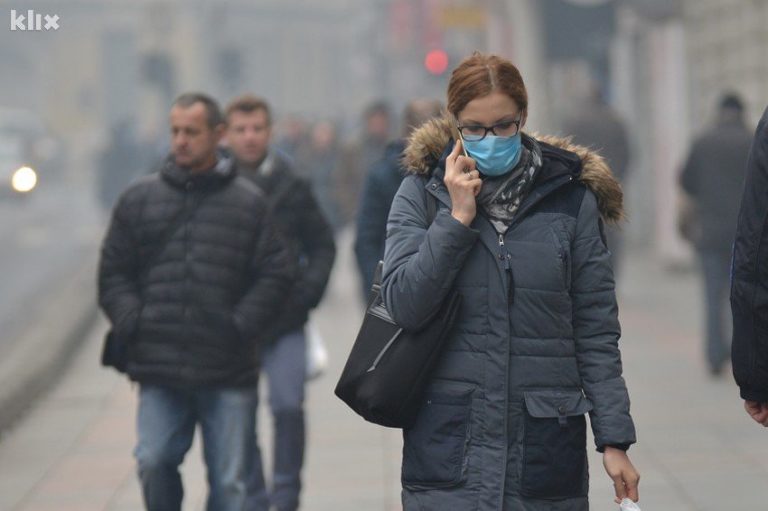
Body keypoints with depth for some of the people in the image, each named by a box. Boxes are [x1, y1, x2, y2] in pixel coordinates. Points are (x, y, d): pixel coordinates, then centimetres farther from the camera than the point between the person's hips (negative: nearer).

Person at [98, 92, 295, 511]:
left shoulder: (249, 203, 4)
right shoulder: (140, 198, 9)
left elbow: (275, 274, 3)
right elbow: (113, 273, 11)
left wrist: (240, 326, -7)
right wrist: (133, 326, -2)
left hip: (228, 371, -1)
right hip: (159, 370, 1)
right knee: (153, 462, -7)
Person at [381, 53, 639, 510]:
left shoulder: (571, 198, 3)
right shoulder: (422, 192, 3)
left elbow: (596, 333, 3)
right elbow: (404, 306, -7)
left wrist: (615, 440, -1)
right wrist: (457, 217, -12)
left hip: (545, 444, 0)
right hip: (448, 442, 0)